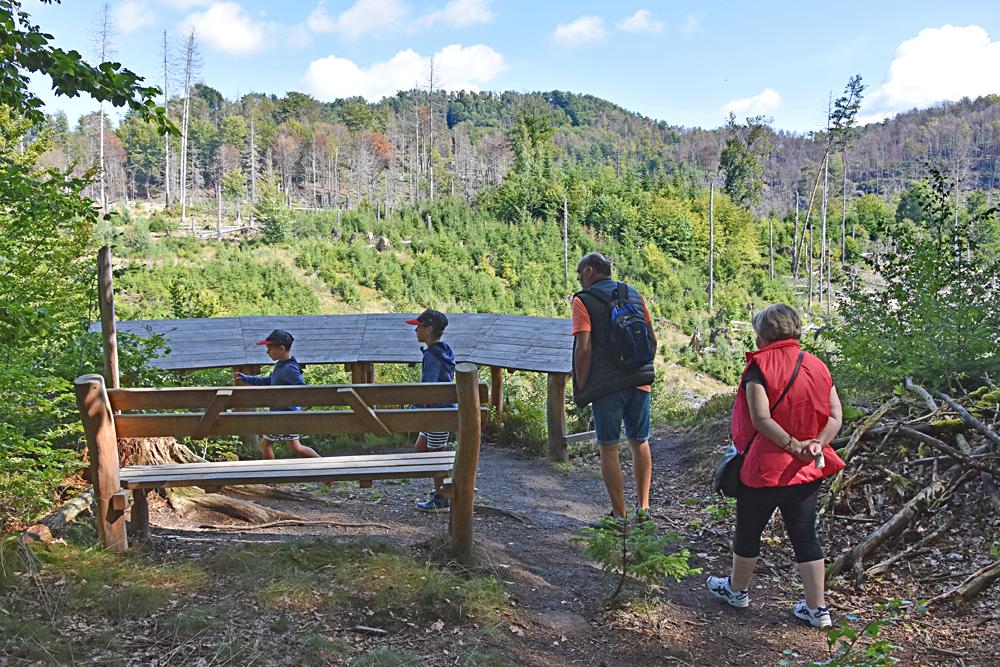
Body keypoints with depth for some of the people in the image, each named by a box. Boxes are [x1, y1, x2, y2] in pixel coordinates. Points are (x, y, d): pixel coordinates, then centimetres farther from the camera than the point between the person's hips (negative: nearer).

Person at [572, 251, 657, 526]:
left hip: (606, 386, -5)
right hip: (639, 382, 5)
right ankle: (643, 507, 21)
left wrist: (581, 389, -7)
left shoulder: (583, 300, -7)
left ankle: (619, 515, 10)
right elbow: (652, 340, 12)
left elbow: (584, 349, -15)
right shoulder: (635, 295, 10)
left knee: (609, 449, 4)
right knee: (640, 442, 17)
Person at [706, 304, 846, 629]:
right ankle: (817, 608, 18)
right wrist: (817, 443, -10)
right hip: (808, 470, 6)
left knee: (748, 530, 15)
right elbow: (836, 416, 1)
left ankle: (737, 589, 34)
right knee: (805, 535, 13)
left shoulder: (760, 367, -14)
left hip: (765, 468, -5)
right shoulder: (817, 366, 5)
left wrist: (792, 445, -20)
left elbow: (760, 418, -24)